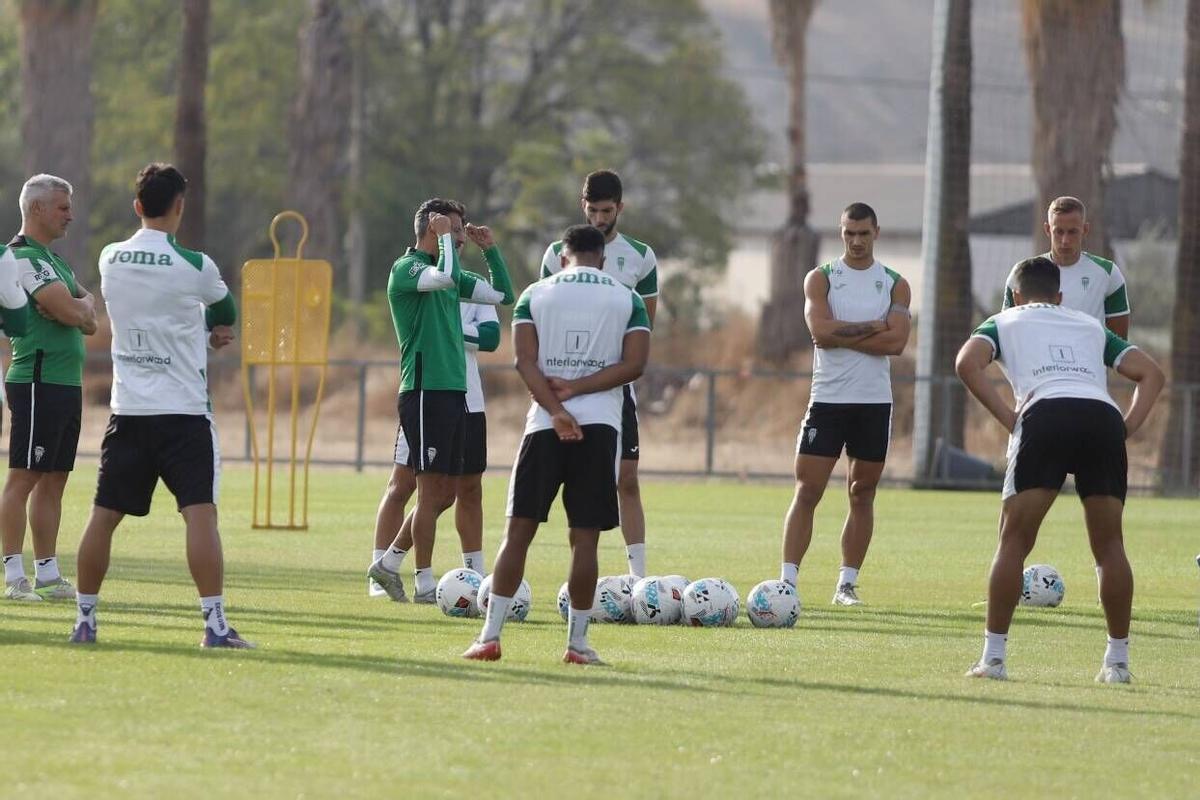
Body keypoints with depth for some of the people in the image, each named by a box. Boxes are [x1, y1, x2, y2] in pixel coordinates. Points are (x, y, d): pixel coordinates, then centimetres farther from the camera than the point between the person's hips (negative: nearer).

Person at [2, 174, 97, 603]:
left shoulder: (54, 259, 20)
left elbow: (89, 318, 15)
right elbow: (72, 313, -19)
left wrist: (77, 309, -6)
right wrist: (81, 307, 3)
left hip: (66, 385, 10)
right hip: (37, 383, -10)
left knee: (53, 480, 11)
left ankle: (47, 574, 14)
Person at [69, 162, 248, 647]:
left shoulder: (110, 260, 4)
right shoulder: (193, 266, -9)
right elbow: (226, 314, 12)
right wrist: (214, 330, 33)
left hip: (128, 408, 4)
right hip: (183, 409, -4)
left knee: (104, 515, 10)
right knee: (201, 513, -8)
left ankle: (84, 619, 14)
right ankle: (215, 624, -15)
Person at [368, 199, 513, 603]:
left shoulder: (446, 273, 19)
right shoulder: (406, 268, -7)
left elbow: (503, 294, 26)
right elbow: (445, 277, -28)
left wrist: (489, 249, 17)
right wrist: (446, 236, -13)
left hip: (453, 391, 9)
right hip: (425, 391, -9)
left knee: (445, 493, 10)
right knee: (432, 488, -8)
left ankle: (389, 562, 20)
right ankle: (425, 583, -4)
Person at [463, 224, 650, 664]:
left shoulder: (535, 294, 9)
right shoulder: (627, 298, 9)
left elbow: (525, 360, -4)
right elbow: (634, 364, -3)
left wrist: (557, 410, -14)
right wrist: (576, 389, -5)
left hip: (545, 425, 0)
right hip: (601, 425, 0)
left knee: (518, 531, 3)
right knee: (584, 537, 3)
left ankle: (490, 636, -1)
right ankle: (577, 642, 4)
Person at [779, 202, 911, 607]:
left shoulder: (895, 285, 6)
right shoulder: (821, 279, 4)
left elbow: (896, 342, -9)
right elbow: (820, 330, -13)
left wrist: (842, 335, -12)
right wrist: (873, 327, -10)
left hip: (874, 402, 2)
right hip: (827, 399, -2)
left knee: (862, 494, 4)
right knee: (807, 490, -6)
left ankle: (847, 583, 10)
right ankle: (787, 580, -8)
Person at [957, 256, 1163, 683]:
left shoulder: (1005, 322, 27)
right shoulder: (1090, 326, 35)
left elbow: (967, 363, 5)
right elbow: (1151, 373, 26)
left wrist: (1008, 418, 3)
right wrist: (1128, 427, 16)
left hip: (1044, 413, -2)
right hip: (1104, 417, 2)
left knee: (1014, 541, 3)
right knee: (1109, 546, 11)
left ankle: (993, 656, -2)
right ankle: (1117, 660, 10)